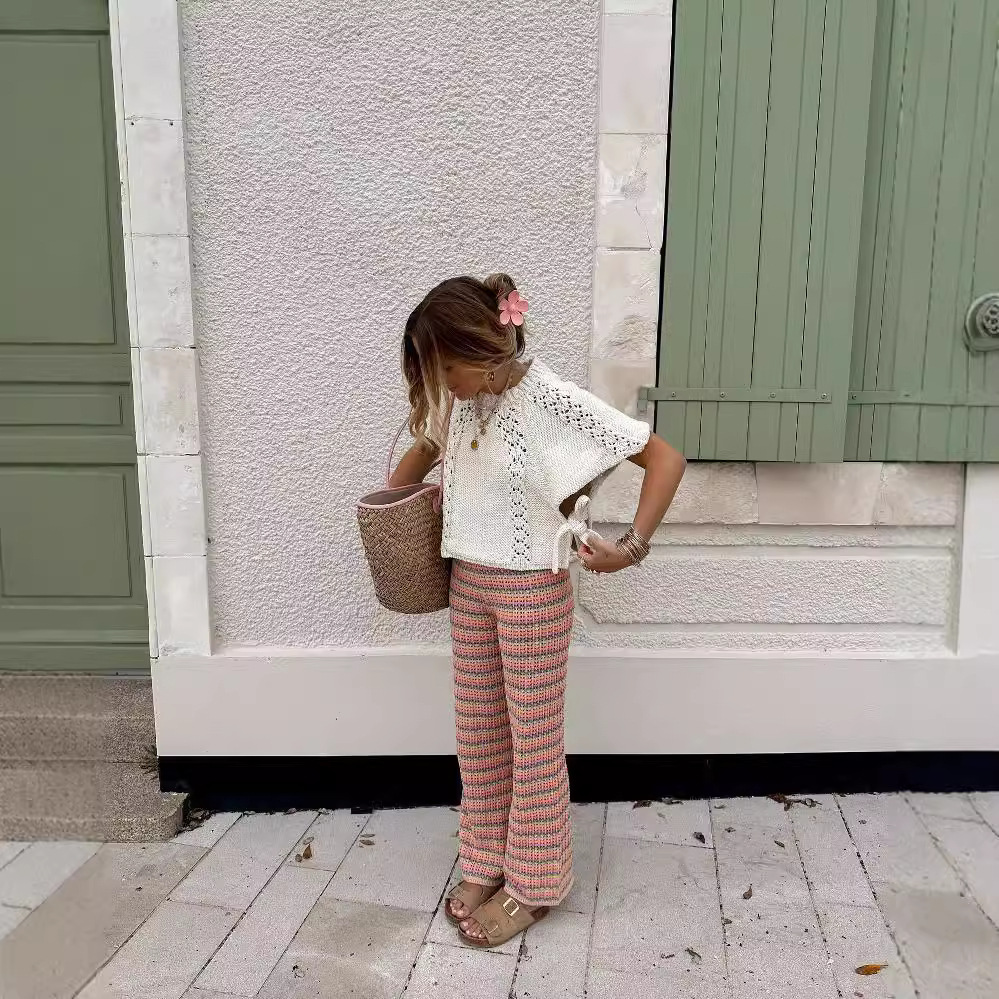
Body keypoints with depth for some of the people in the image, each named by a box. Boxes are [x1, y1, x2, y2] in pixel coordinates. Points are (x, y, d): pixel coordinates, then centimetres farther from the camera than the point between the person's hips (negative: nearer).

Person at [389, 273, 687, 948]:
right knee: (478, 728, 15)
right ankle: (486, 863, 34)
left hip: (532, 588, -7)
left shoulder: (553, 400, -20)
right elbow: (427, 446, 23)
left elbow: (666, 458, -19)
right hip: (469, 583, 7)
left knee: (533, 735, 7)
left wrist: (633, 546, -22)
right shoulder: (458, 400, 1)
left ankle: (534, 884, 26)